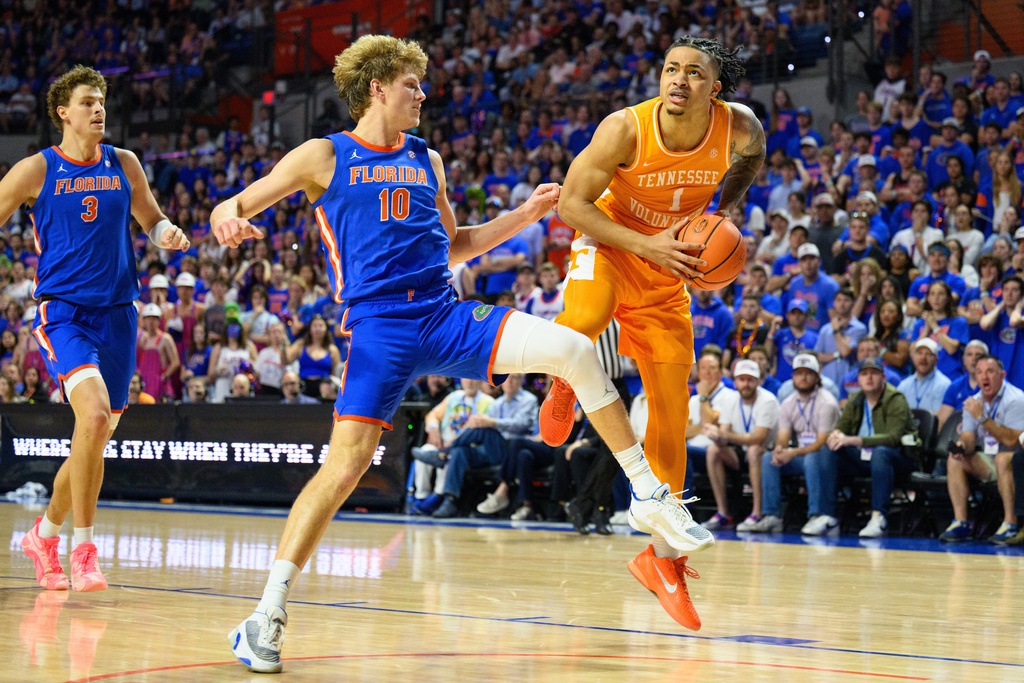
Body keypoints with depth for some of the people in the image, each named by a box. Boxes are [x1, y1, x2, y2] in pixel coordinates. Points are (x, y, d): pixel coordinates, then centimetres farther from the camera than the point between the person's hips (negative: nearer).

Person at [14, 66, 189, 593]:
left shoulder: (123, 165, 9)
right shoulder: (36, 170, -1)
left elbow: (151, 220, 20)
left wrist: (168, 233, -2)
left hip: (116, 313, 5)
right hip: (62, 312, -4)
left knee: (96, 438, 9)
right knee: (93, 412, -27)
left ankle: (45, 534, 32)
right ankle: (83, 547, -17)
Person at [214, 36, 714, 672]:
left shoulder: (426, 160, 20)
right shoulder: (325, 155, 6)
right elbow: (236, 206, 5)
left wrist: (527, 213, 20)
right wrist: (229, 220, -20)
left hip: (447, 316, 4)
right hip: (379, 323, -4)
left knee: (574, 350, -14)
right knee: (347, 460, -18)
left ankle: (651, 498, -5)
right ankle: (268, 615, -11)